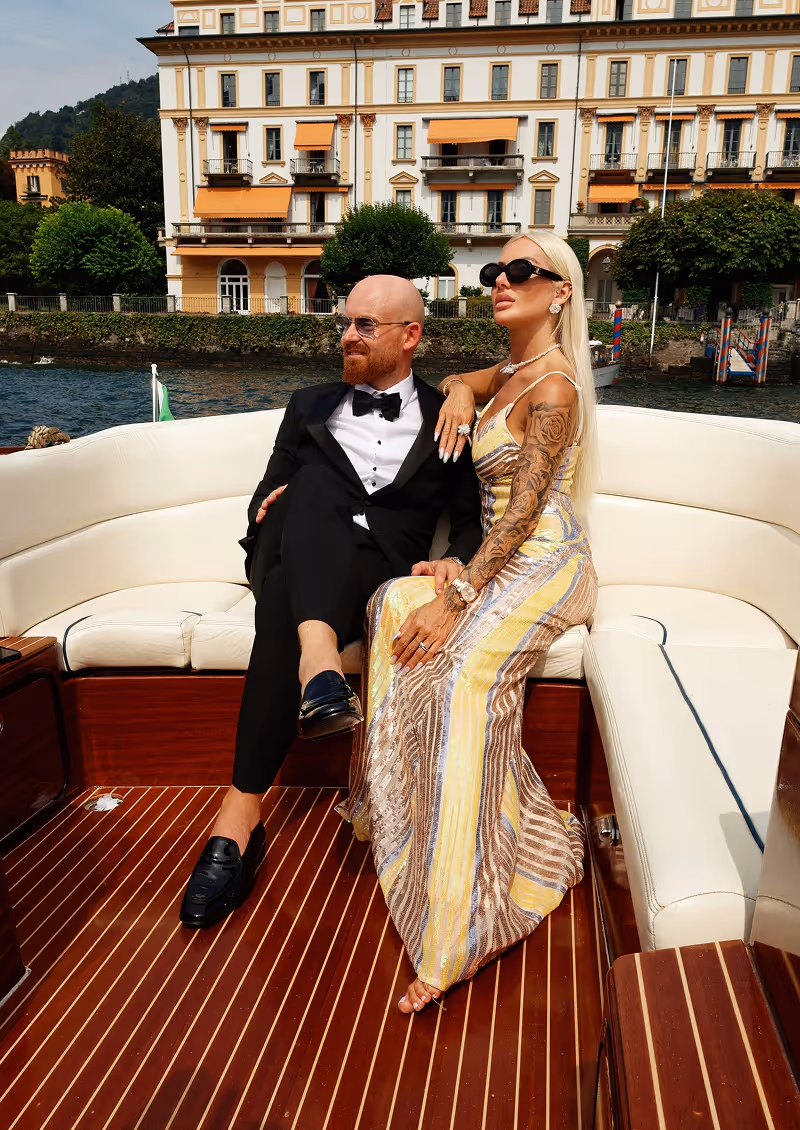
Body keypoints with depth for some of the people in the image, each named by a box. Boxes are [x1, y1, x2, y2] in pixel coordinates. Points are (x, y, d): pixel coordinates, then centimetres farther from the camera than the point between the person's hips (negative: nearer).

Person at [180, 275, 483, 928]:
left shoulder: (447, 421, 16)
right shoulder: (311, 407, 23)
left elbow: (473, 522, 11)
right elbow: (264, 503, 19)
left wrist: (454, 563, -11)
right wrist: (274, 513, -6)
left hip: (382, 575, -2)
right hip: (293, 565, 2)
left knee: (284, 607, -35)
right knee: (317, 478, -31)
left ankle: (242, 813, -37)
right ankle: (320, 661, -51)